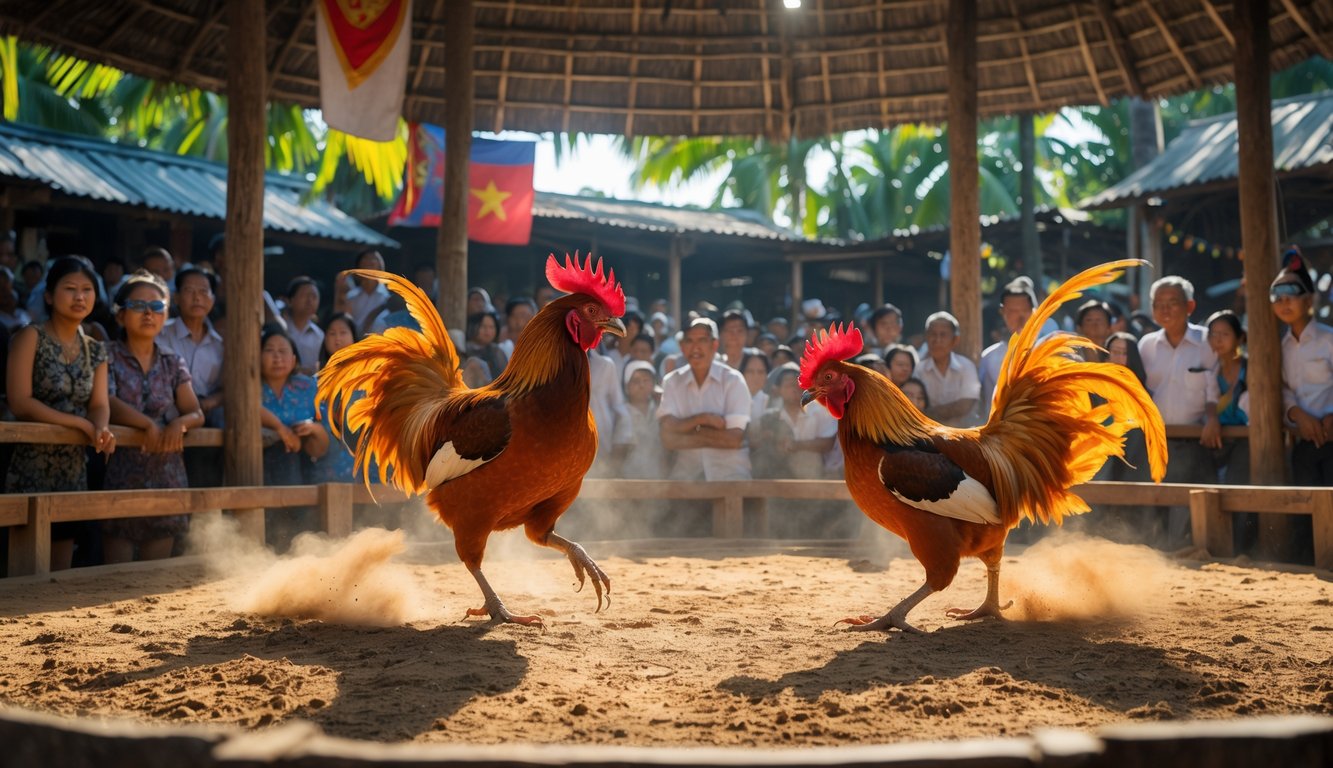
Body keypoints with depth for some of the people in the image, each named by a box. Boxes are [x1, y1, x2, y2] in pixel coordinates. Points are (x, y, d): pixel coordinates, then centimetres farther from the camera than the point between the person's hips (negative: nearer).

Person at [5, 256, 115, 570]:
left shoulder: (96, 351, 12)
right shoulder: (31, 337, -6)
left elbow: (100, 405, 3)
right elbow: (20, 403, -15)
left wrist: (102, 430, -20)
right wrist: (82, 424, -16)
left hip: (74, 470, 6)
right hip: (31, 470, -6)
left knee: (61, 575, 9)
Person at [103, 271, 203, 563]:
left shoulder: (173, 364, 13)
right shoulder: (108, 356, 2)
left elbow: (196, 414, 6)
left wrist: (180, 423, -16)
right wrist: (147, 424, -26)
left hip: (167, 474, 4)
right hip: (121, 471, -4)